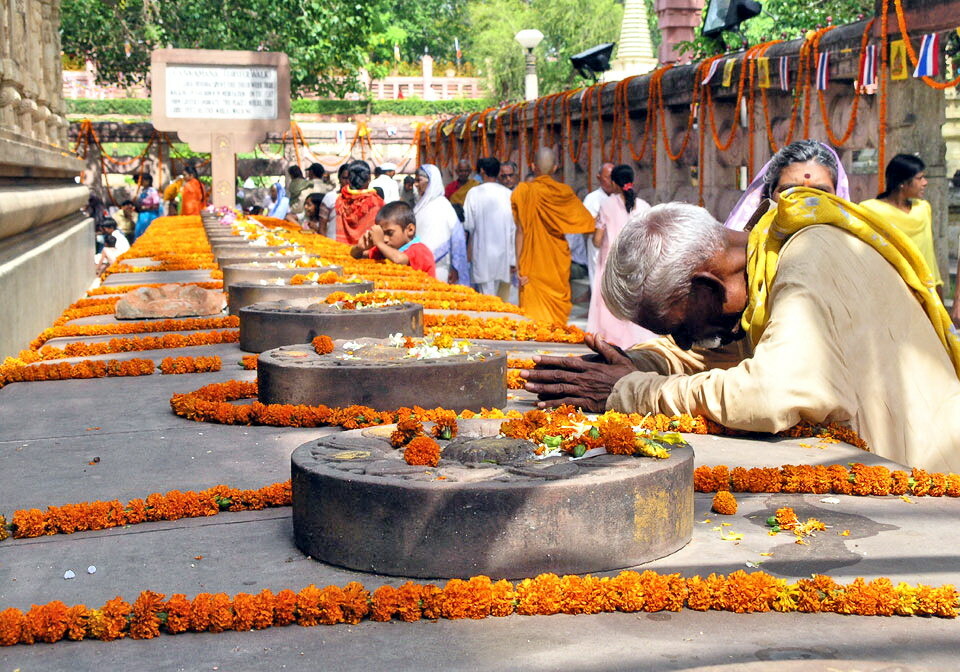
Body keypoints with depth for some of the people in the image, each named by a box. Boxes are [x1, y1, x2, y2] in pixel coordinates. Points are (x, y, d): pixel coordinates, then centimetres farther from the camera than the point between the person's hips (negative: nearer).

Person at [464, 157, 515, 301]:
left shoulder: (474, 193, -6)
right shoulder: (508, 194, -2)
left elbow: (468, 225, -6)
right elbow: (514, 229, -2)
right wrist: (514, 260, 3)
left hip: (483, 253, -2)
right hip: (504, 255, 2)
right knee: (503, 299, 12)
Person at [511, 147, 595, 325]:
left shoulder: (523, 191, -7)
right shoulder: (564, 192, -1)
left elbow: (520, 231, -10)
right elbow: (588, 225, 6)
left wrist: (518, 265, -8)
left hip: (532, 259, -2)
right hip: (558, 260, 2)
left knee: (533, 306, 0)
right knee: (558, 301, 10)